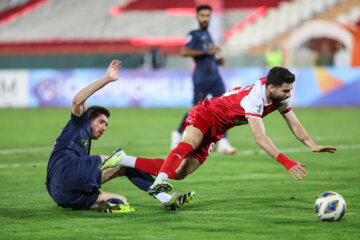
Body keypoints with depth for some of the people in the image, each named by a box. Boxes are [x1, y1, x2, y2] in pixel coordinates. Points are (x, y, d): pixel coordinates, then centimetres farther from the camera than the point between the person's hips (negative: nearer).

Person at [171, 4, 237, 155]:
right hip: (201, 78, -7)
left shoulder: (208, 35, 19)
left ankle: (223, 143, -8)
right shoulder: (194, 35, -4)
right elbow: (184, 52, -19)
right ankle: (178, 134, 24)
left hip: (215, 76, 7)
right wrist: (206, 51, -21)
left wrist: (217, 61, 10)